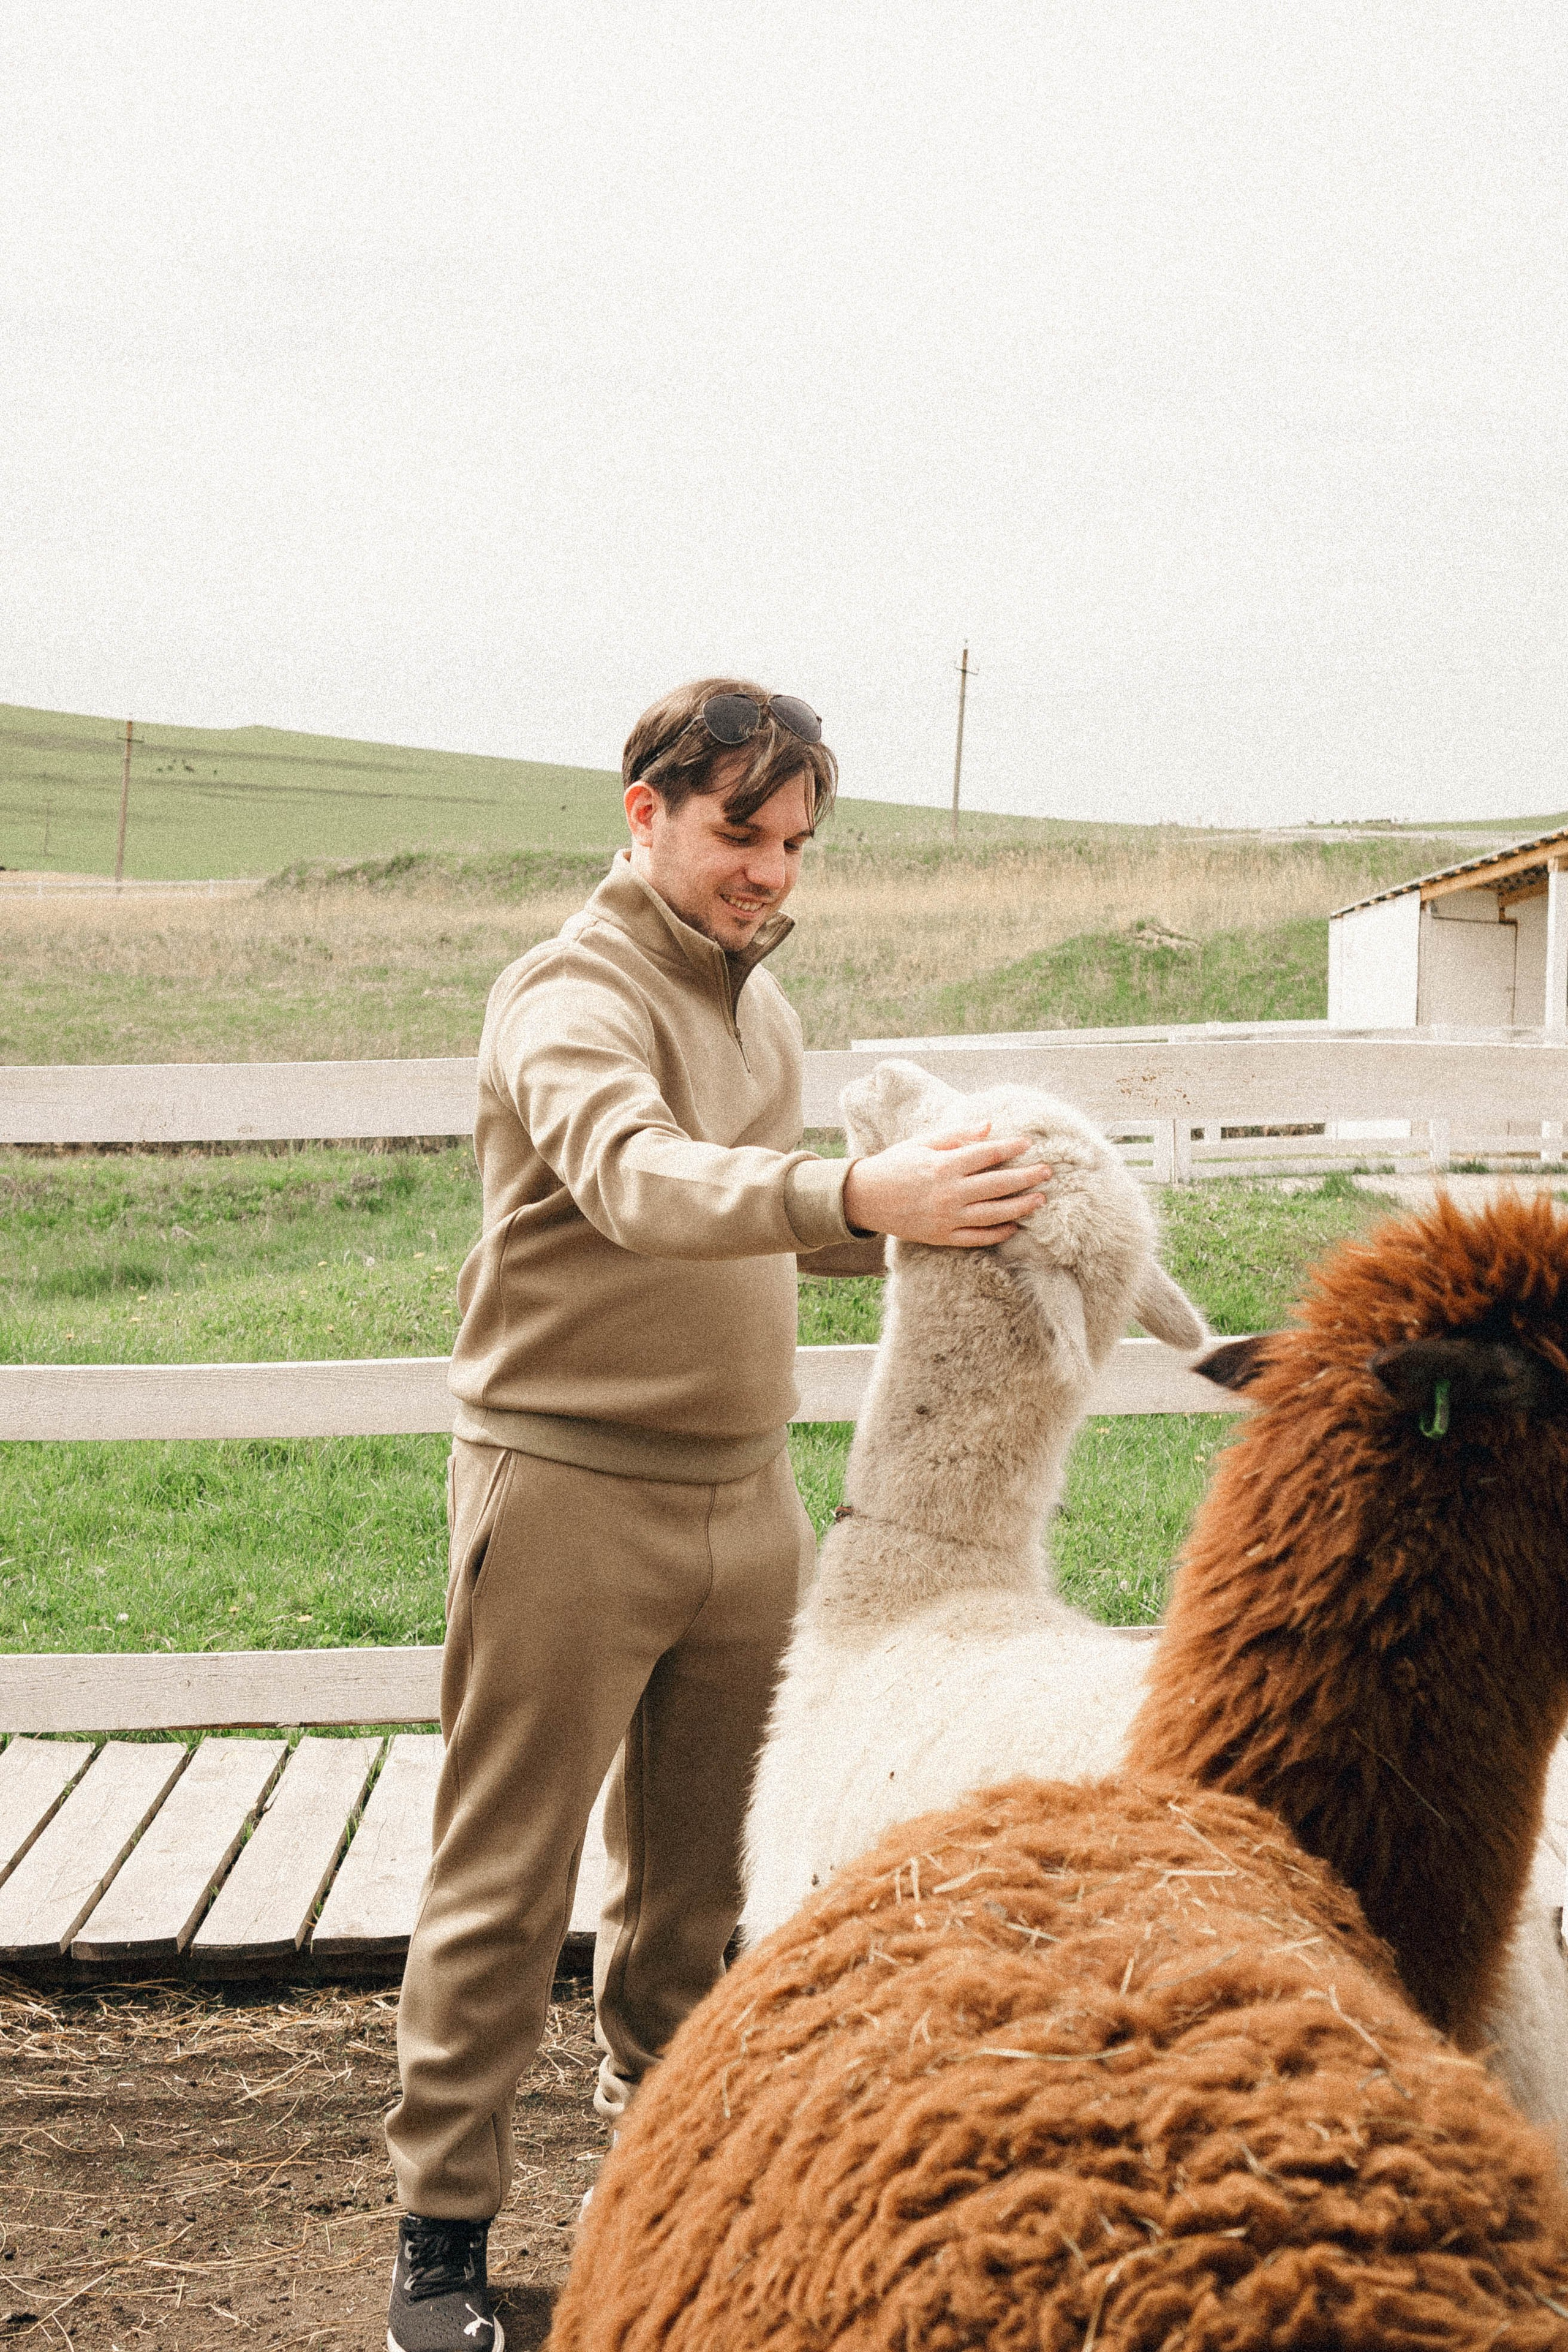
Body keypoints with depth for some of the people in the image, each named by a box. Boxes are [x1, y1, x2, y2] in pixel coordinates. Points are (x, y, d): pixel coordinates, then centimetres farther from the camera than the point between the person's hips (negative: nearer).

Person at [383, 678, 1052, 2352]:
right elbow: (639, 1183, -35)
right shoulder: (569, 995, -13)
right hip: (569, 1487, -7)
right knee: (505, 1880, 1)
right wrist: (866, 1189, -48)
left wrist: (925, 1214, 7)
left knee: (694, 1867, 15)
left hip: (742, 1492, 7)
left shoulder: (764, 1009, 13)